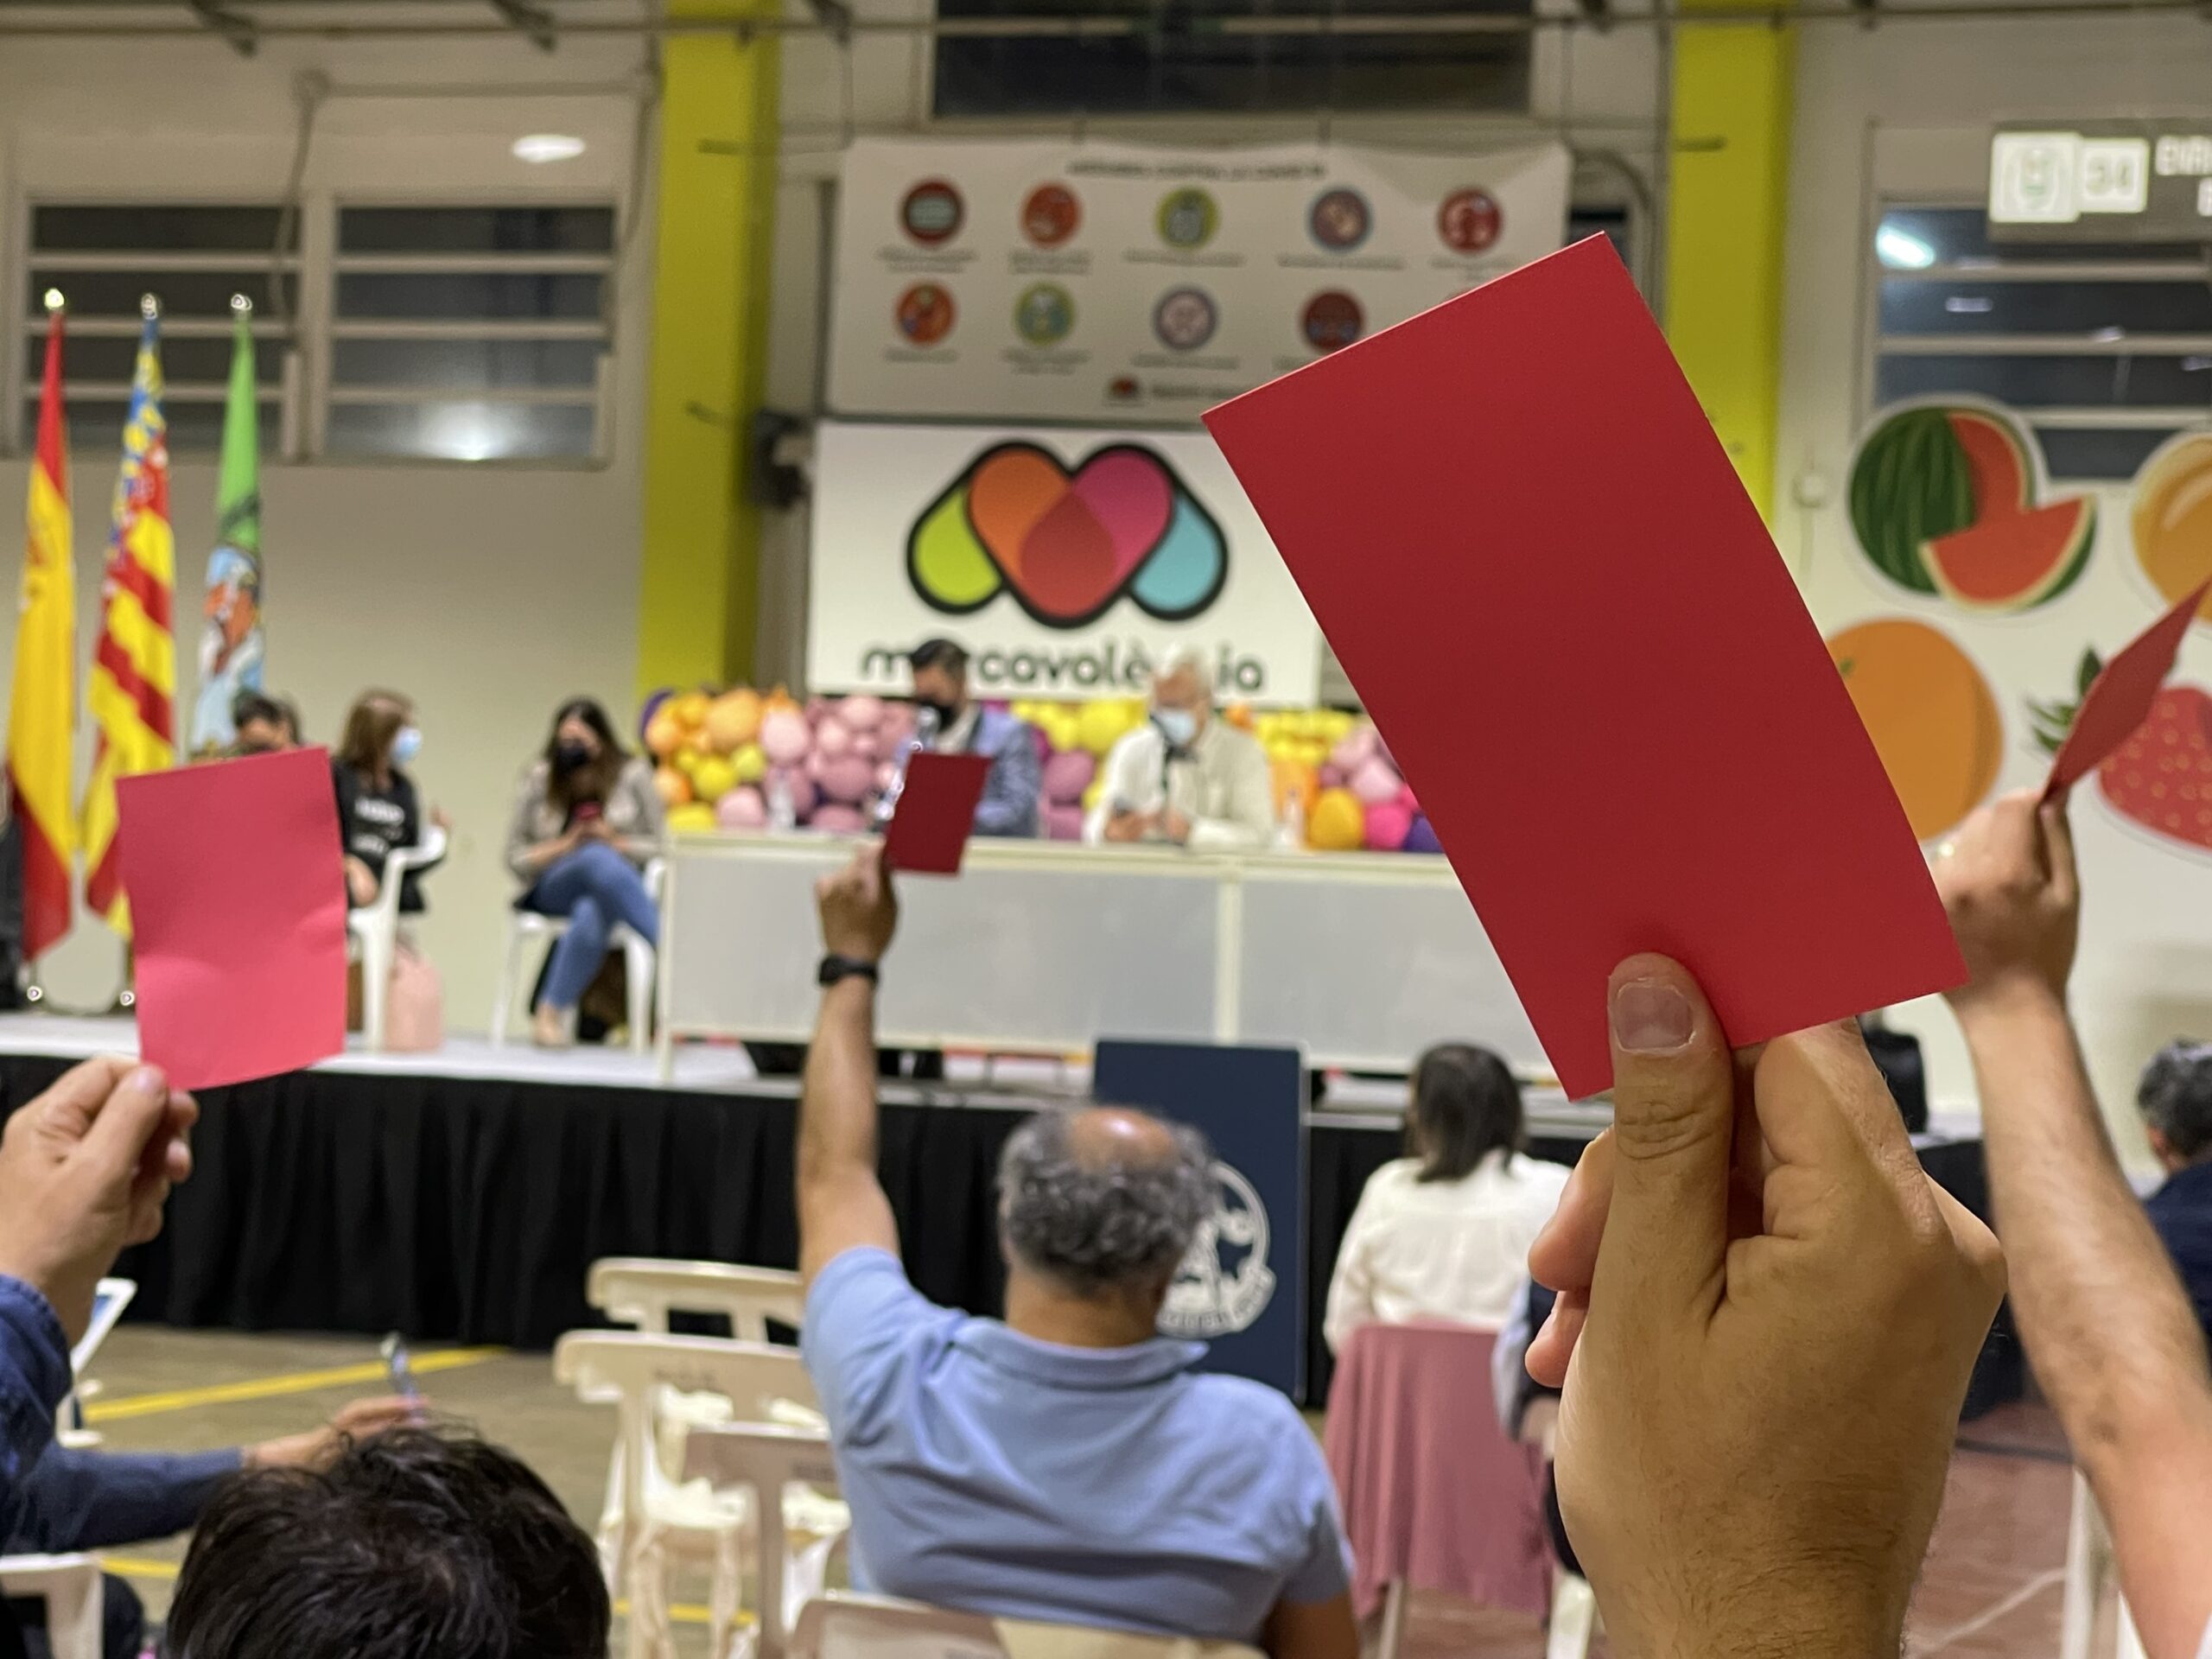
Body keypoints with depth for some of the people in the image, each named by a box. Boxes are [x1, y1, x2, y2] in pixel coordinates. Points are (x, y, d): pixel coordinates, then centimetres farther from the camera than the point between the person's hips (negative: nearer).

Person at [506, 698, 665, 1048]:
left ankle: (552, 1013, -33)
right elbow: (515, 857, 6)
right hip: (552, 889, 0)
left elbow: (661, 848, 6)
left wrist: (617, 843, -12)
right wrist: (566, 845, -9)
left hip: (614, 887, 0)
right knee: (599, 860, -38)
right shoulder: (540, 779, 3)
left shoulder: (633, 775, 2)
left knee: (591, 914, -41)